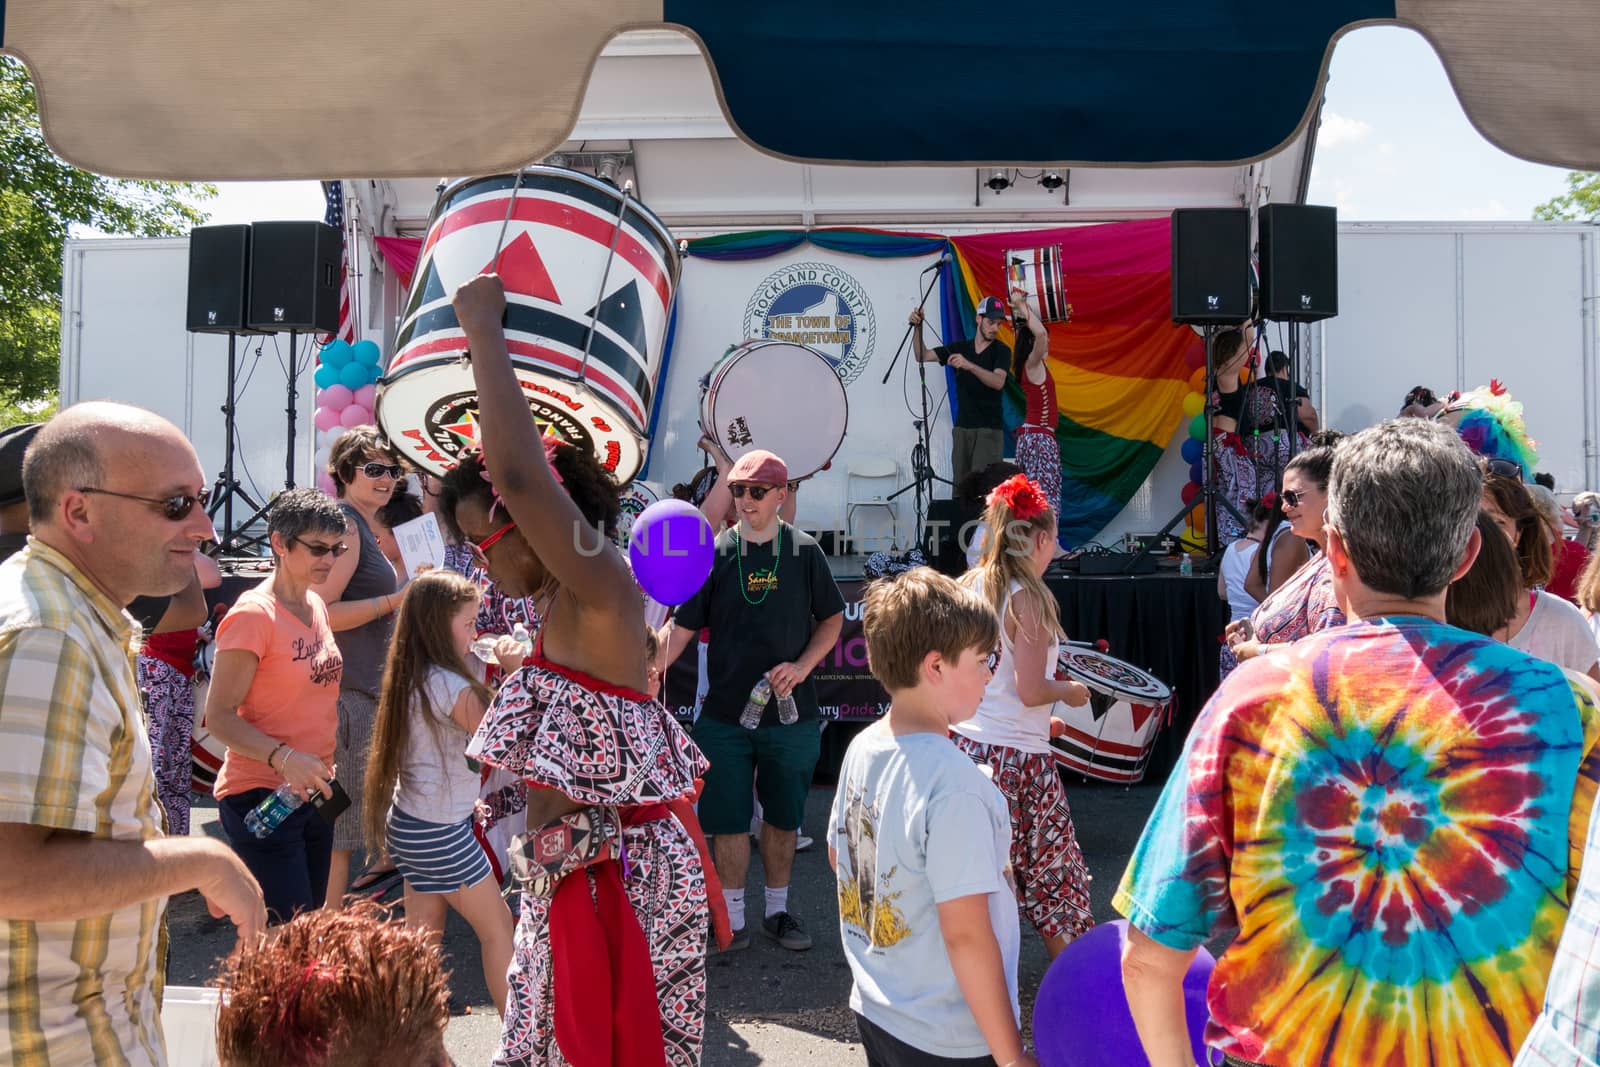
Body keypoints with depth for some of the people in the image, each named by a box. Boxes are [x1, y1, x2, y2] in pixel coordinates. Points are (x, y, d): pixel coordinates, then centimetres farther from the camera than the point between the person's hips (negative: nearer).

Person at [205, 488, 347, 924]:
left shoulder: (315, 606, 10)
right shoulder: (253, 614, -16)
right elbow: (219, 716, -18)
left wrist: (324, 764, 15)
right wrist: (283, 758, -30)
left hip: (312, 792, 8)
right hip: (261, 797, -8)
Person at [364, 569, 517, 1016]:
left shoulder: (410, 677, 5)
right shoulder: (450, 686, -22)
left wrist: (493, 671, 8)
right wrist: (514, 672, -17)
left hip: (409, 823, 8)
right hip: (441, 830, -8)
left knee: (423, 938, 13)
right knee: (498, 927, 5)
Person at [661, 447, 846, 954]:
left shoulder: (803, 552, -2)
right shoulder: (714, 554, -4)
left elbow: (832, 618, 7)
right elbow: (681, 630, -5)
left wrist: (801, 667, -9)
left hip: (790, 713, 1)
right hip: (725, 715, -1)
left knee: (783, 818, 13)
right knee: (729, 821, 5)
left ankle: (778, 911, 30)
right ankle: (732, 920, 21)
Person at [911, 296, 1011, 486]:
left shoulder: (1001, 350, 0)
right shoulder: (960, 348, 12)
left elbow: (998, 382, -18)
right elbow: (922, 356, 8)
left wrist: (969, 366, -31)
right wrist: (917, 328, -7)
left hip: (989, 429, -4)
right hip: (962, 428, 4)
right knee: (960, 485, 1)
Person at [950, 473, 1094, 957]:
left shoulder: (967, 586, 5)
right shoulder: (1029, 599, -15)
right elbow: (1030, 690, -18)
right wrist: (1069, 691, 3)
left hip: (965, 741, 7)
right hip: (1016, 756, -6)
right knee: (1053, 876, 9)